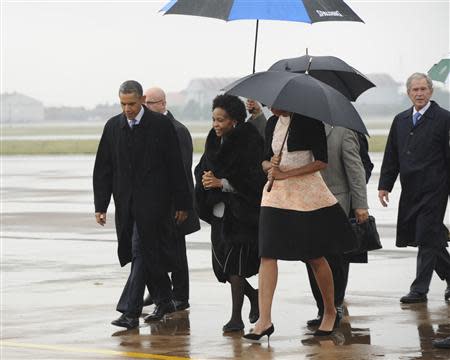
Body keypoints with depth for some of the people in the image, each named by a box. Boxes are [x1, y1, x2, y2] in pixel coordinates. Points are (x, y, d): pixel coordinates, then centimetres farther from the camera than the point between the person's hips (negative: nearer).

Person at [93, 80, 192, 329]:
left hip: (152, 202, -4)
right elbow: (103, 169, 9)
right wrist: (100, 206, 3)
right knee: (151, 253, 11)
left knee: (141, 252, -11)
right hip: (125, 203, 5)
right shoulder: (113, 127, 7)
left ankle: (130, 312, -14)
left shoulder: (161, 125, -5)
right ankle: (164, 301, 28)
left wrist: (182, 204, -2)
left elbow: (175, 166, -2)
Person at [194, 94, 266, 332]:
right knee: (221, 263, 9)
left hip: (242, 213, -7)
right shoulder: (214, 141, 9)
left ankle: (236, 317, -4)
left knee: (234, 263, -10)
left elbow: (254, 178, -16)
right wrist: (206, 177, -9)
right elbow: (201, 168, 15)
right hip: (219, 212, 7)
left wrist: (222, 183, -19)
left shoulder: (249, 143, -11)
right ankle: (253, 296, 33)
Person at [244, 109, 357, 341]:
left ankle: (330, 313, 23)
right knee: (267, 254, -7)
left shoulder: (309, 121, -8)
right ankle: (264, 320, -10)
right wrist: (269, 165, -6)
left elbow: (321, 161, -12)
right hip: (276, 195, 5)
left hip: (307, 194, -5)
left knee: (316, 257, 4)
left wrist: (285, 173, -16)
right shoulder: (272, 123, 10)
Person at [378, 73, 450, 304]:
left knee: (426, 237, -7)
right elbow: (391, 155, 16)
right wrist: (384, 185, 9)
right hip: (410, 191, 6)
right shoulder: (400, 120, 13)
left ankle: (419, 289, -2)